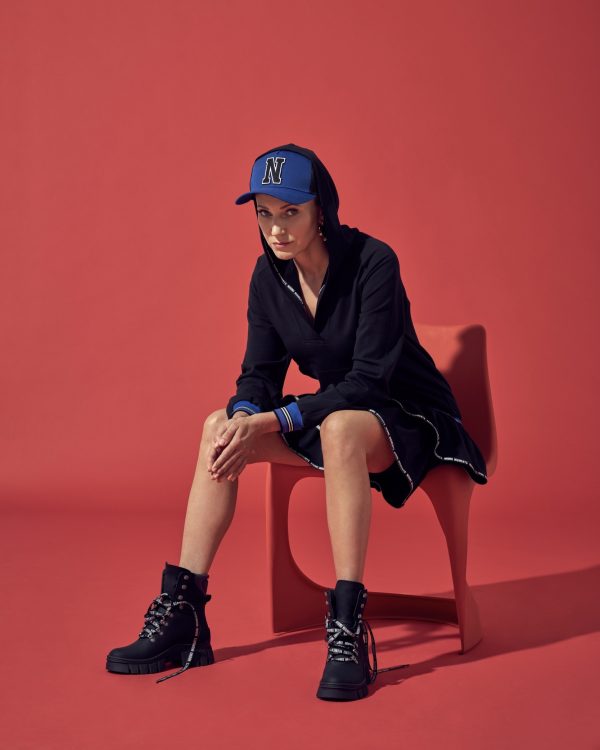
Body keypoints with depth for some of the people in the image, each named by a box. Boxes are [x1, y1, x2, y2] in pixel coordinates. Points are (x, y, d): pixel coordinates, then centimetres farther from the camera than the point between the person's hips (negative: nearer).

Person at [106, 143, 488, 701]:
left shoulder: (373, 262, -21)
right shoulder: (269, 274, -2)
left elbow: (369, 379, -25)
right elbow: (258, 373, 1)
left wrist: (271, 423, -31)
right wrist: (243, 418, -24)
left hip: (408, 419, -6)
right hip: (332, 418, 6)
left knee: (339, 426, -39)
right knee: (219, 425, -13)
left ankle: (348, 632, -39)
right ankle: (181, 619, -14)